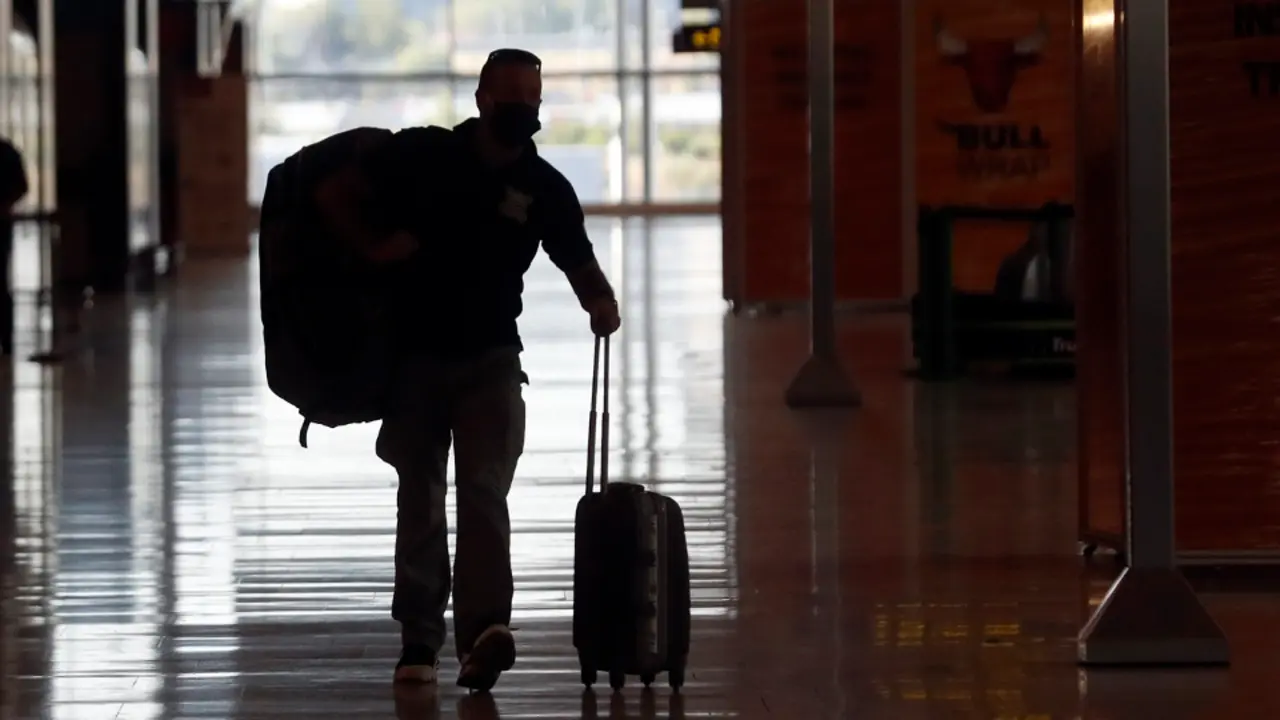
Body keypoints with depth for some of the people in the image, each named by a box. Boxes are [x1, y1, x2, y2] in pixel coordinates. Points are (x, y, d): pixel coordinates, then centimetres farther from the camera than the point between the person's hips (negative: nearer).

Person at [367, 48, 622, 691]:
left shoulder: (544, 188, -2)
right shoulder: (419, 154, -4)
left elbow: (579, 263, 2)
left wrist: (601, 302, -20)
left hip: (491, 357, -1)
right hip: (414, 354, 1)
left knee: (484, 495, -14)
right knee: (419, 501, 6)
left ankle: (483, 630, -28)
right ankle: (419, 642, 12)